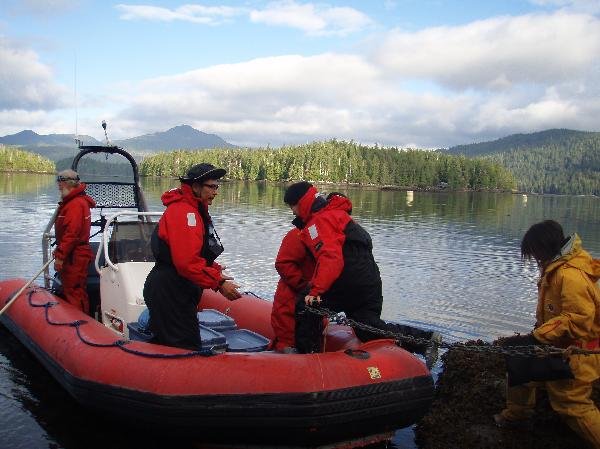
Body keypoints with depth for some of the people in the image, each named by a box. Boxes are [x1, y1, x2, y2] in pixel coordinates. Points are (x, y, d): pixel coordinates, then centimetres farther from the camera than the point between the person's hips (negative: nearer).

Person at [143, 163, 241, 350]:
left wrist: (215, 272, 6)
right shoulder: (183, 212, -19)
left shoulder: (194, 210, 16)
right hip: (170, 293, -11)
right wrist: (219, 283, -22)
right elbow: (187, 262, -27)